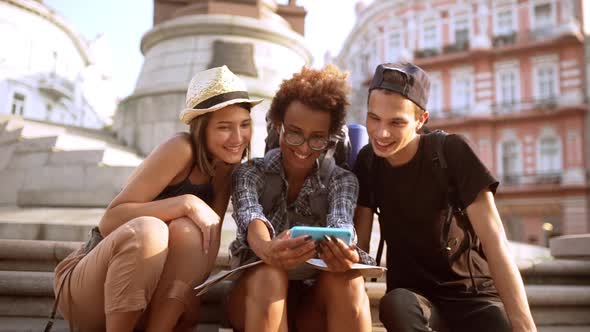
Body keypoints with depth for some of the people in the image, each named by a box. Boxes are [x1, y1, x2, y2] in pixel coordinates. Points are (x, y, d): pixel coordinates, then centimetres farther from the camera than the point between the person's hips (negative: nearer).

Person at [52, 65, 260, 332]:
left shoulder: (225, 172, 5)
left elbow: (206, 253, -1)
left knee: (186, 231, -25)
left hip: (151, 303, 5)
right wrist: (186, 203, -30)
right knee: (147, 230, -35)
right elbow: (109, 222, -20)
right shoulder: (181, 149, -15)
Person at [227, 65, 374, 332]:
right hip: (258, 292, -1)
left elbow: (340, 222, -17)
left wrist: (342, 253, -43)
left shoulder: (342, 180, 5)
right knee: (269, 275, -34)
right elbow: (251, 217, -21)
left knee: (347, 278, -31)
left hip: (315, 300, 1)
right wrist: (267, 250, -46)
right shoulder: (250, 173, 1)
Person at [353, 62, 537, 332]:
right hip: (413, 294, 2)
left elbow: (494, 240, -19)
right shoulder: (368, 161, -1)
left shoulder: (451, 151, -13)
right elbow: (359, 244, -2)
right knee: (396, 304, -33)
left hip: (473, 294, -2)